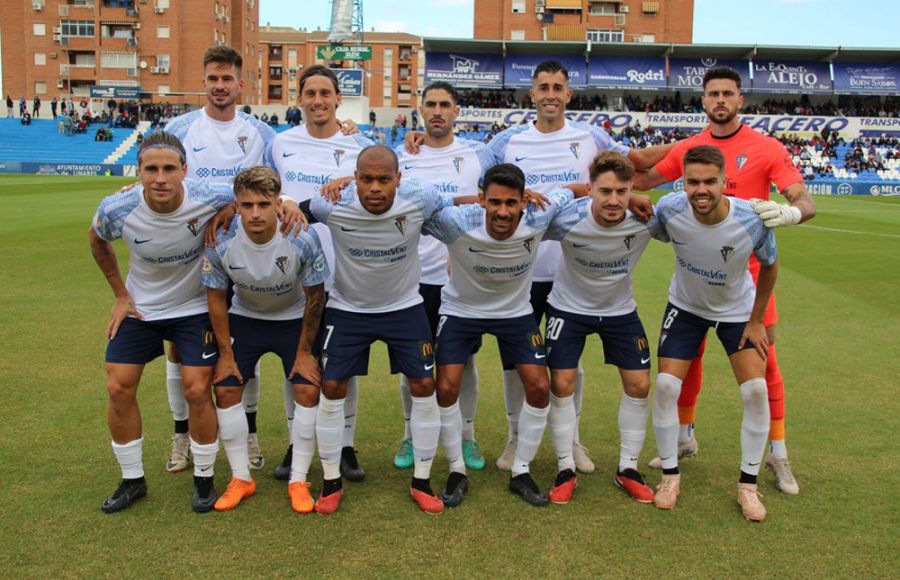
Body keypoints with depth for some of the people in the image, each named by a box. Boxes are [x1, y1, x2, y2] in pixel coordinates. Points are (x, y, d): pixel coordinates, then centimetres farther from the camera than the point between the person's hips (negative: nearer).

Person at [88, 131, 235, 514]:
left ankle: (204, 480, 15)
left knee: (196, 390, -8)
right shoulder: (116, 210, -21)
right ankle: (132, 480, 20)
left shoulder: (211, 200, -27)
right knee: (118, 388, 0)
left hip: (196, 308, -2)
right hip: (140, 308, 3)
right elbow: (97, 240, 4)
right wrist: (121, 294, 5)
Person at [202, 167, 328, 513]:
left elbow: (315, 295, -16)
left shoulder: (302, 239, -31)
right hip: (244, 317, 2)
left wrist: (305, 351, -11)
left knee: (308, 390, -12)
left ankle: (298, 481, 4)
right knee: (225, 389, -6)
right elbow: (216, 296, -10)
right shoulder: (221, 242, -27)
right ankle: (241, 479, 12)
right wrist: (225, 352, -6)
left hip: (294, 319, -1)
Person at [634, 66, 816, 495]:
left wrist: (789, 212, -34)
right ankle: (684, 439, 30)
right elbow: (642, 180, 16)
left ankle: (778, 454, 17)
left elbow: (805, 202, -11)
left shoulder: (767, 149, -6)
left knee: (764, 362, 1)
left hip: (748, 270, -3)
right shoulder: (686, 149, 4)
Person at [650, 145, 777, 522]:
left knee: (756, 390, -9)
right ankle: (670, 476, 11)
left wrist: (756, 321, -6)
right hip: (686, 306, 1)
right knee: (665, 386, -8)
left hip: (738, 310, 0)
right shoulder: (669, 209, -29)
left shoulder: (752, 220, -30)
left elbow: (769, 266, -10)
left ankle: (748, 485, 9)